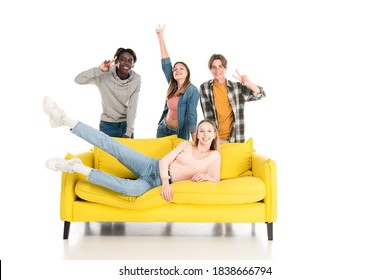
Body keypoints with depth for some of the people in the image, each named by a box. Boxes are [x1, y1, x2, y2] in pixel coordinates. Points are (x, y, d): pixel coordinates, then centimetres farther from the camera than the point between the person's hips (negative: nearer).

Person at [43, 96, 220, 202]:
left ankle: (78, 168, -29)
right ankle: (64, 119, -21)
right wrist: (166, 182, -19)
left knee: (129, 189, -39)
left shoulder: (214, 156, 7)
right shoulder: (186, 145, 9)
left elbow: (216, 180, 5)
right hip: (152, 166, 3)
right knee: (113, 145, -22)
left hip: (156, 182, -2)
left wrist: (205, 176, -18)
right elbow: (164, 161, -1)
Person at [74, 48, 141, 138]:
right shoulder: (104, 76, -15)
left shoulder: (136, 79, -9)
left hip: (126, 124, 2)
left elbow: (132, 107, -10)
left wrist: (129, 132, -13)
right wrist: (99, 70, -34)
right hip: (108, 125, -2)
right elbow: (78, 80, -22)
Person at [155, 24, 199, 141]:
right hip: (163, 128, 6)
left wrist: (195, 142, -21)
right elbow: (166, 64, 3)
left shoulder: (192, 91, -14)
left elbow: (192, 115, -17)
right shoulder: (172, 86, 2)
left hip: (179, 133, -6)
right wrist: (161, 38, 3)